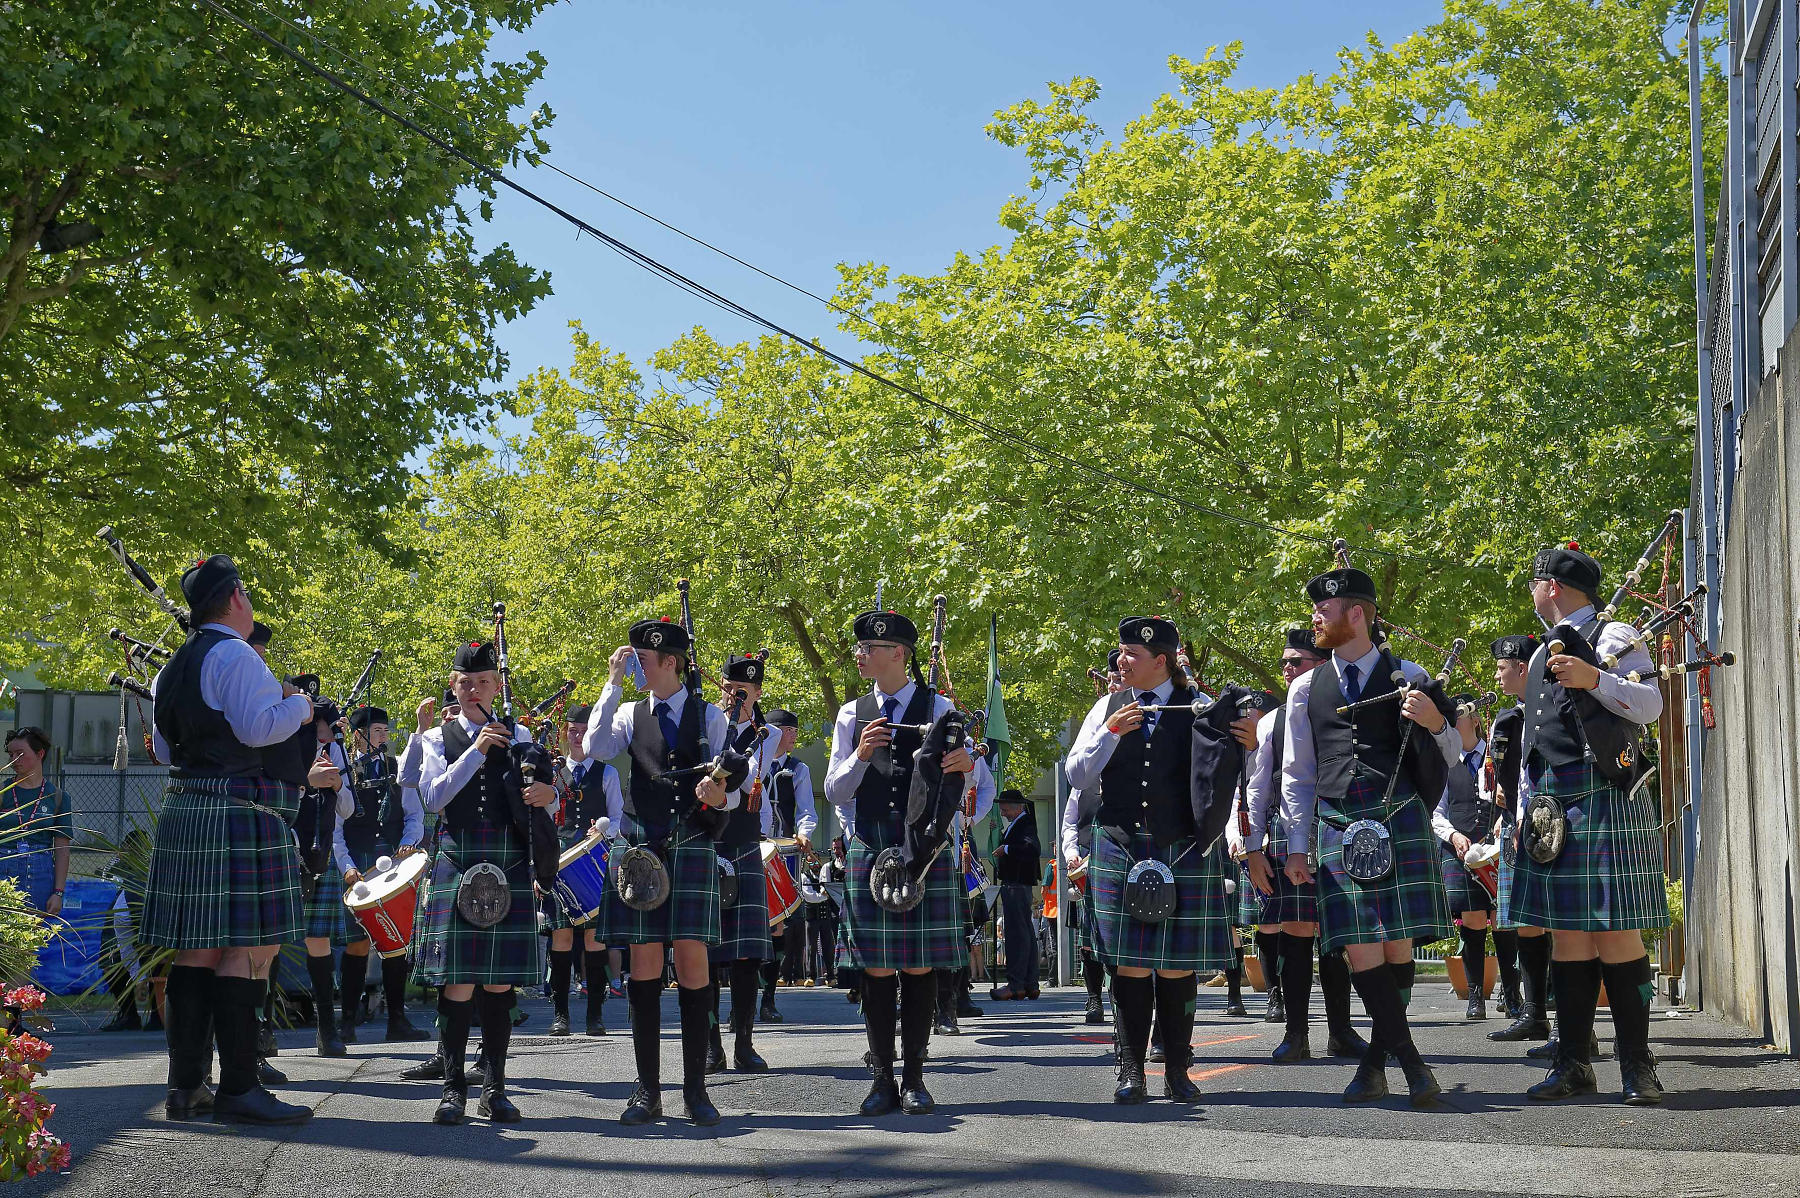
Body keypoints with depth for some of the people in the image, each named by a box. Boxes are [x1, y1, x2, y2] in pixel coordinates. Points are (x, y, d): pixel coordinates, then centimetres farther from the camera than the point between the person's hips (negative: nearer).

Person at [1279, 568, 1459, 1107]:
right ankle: (1411, 1062, -3)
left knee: (1398, 942, -1)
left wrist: (1436, 723, -11)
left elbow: (1449, 757, 12)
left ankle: (1376, 1060, 11)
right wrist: (1296, 847, 11)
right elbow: (1297, 774, 18)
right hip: (1337, 827, 2)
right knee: (1361, 948, -8)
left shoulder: (1408, 676, 8)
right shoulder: (1306, 688, 14)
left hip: (1401, 820, -2)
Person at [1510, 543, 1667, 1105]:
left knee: (1615, 929, -7)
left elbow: (1650, 705, -11)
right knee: (1567, 931, 5)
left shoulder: (1612, 636, 1)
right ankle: (1573, 1063, 9)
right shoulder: (1542, 654, 23)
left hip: (1603, 800, -7)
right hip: (1551, 806, 7)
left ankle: (1637, 1065, -2)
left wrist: (1594, 679, -26)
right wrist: (1527, 807, 19)